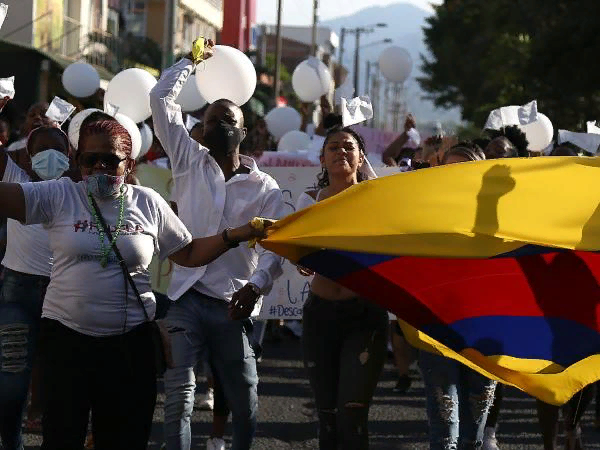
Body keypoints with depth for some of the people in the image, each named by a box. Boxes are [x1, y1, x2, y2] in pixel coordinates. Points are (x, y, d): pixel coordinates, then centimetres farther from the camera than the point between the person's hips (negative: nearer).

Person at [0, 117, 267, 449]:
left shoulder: (148, 204, 6)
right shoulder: (59, 196, -1)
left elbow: (189, 254, 14)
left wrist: (236, 235, 1)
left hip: (130, 340, 2)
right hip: (65, 335, -2)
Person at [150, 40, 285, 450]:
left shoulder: (265, 188, 7)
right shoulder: (190, 162, 9)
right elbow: (161, 99, 6)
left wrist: (257, 283, -21)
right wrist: (191, 61, 14)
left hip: (234, 305, 0)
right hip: (186, 297, 0)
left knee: (244, 403, 3)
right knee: (179, 394, -10)